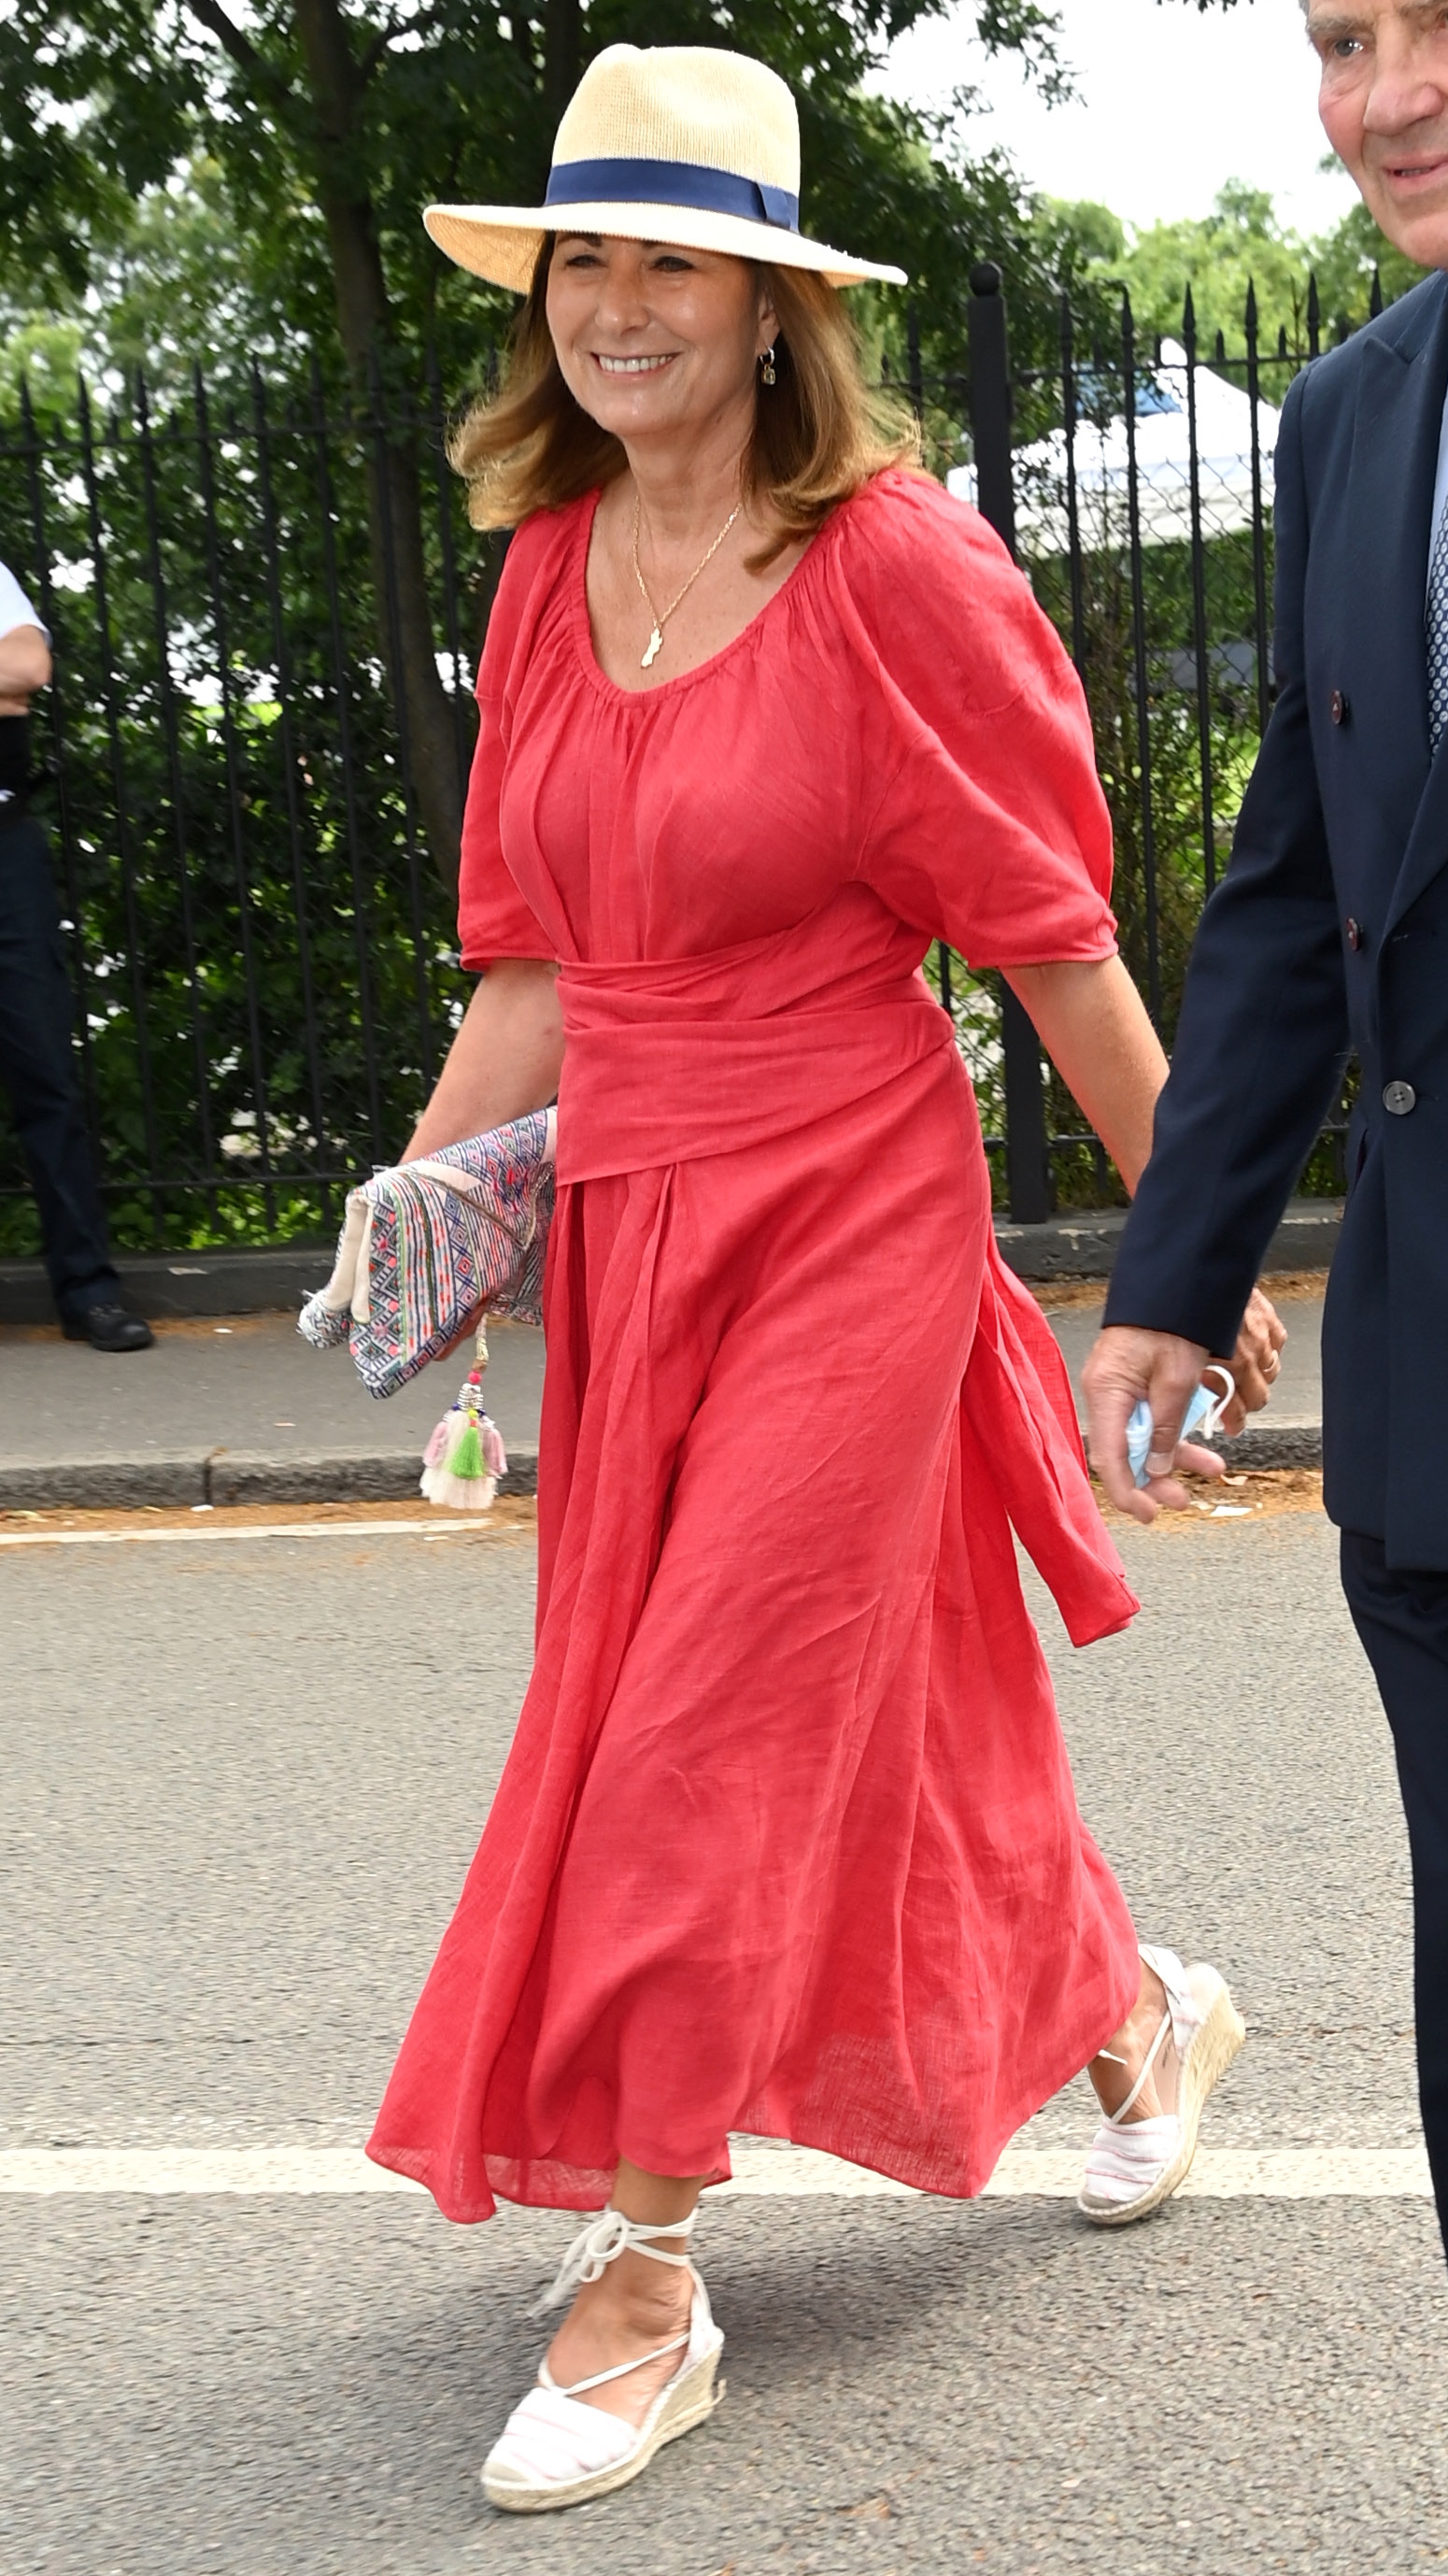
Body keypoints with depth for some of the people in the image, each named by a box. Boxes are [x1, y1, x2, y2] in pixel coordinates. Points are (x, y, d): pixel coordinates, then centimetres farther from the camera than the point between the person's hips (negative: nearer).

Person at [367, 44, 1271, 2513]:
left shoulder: (895, 566, -12)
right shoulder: (549, 574, 6)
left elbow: (1056, 939, -9)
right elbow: (536, 959, 12)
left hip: (848, 1230, -6)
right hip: (621, 1228, 6)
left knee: (713, 1749, -4)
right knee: (892, 1711, 17)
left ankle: (640, 2277, 10)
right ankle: (1139, 2012, 42)